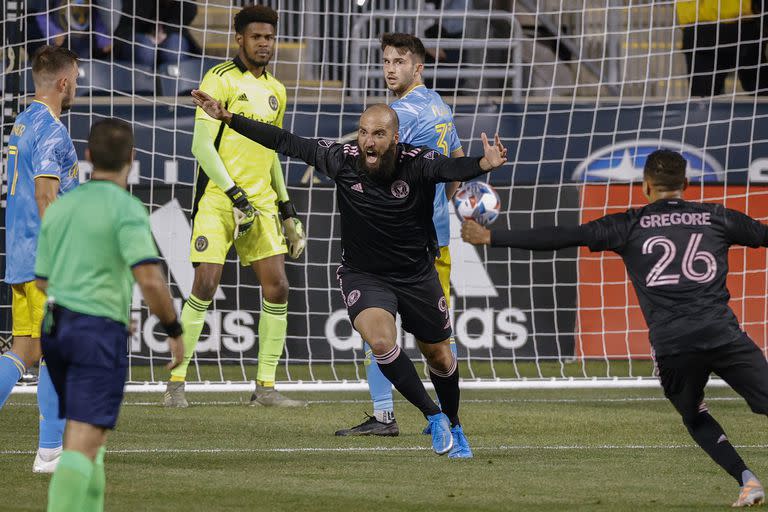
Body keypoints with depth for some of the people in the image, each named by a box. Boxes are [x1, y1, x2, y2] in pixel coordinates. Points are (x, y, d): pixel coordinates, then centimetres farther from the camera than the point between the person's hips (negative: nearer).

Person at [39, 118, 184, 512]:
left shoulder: (59, 208, 12)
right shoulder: (126, 209, -10)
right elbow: (150, 279, -20)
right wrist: (174, 331, -5)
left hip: (56, 330, 7)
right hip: (100, 333, -7)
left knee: (88, 436, 21)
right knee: (83, 445, -11)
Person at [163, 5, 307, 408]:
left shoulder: (275, 91, 16)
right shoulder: (221, 80, -6)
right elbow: (202, 145, -12)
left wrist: (287, 210, 20)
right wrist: (236, 195, -17)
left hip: (261, 203, 6)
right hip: (217, 199, -6)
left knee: (277, 287, -4)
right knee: (205, 284, -12)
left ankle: (265, 387, 3)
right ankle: (176, 383, -3)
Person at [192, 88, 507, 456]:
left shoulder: (417, 163, -23)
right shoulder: (342, 159, -18)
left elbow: (452, 168, -43)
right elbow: (285, 142, -11)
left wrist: (483, 164, -65)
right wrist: (228, 118, -12)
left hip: (417, 274, 0)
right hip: (363, 275, 0)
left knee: (439, 356, 14)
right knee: (381, 339, -27)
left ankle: (453, 425, 43)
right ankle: (433, 417, -9)